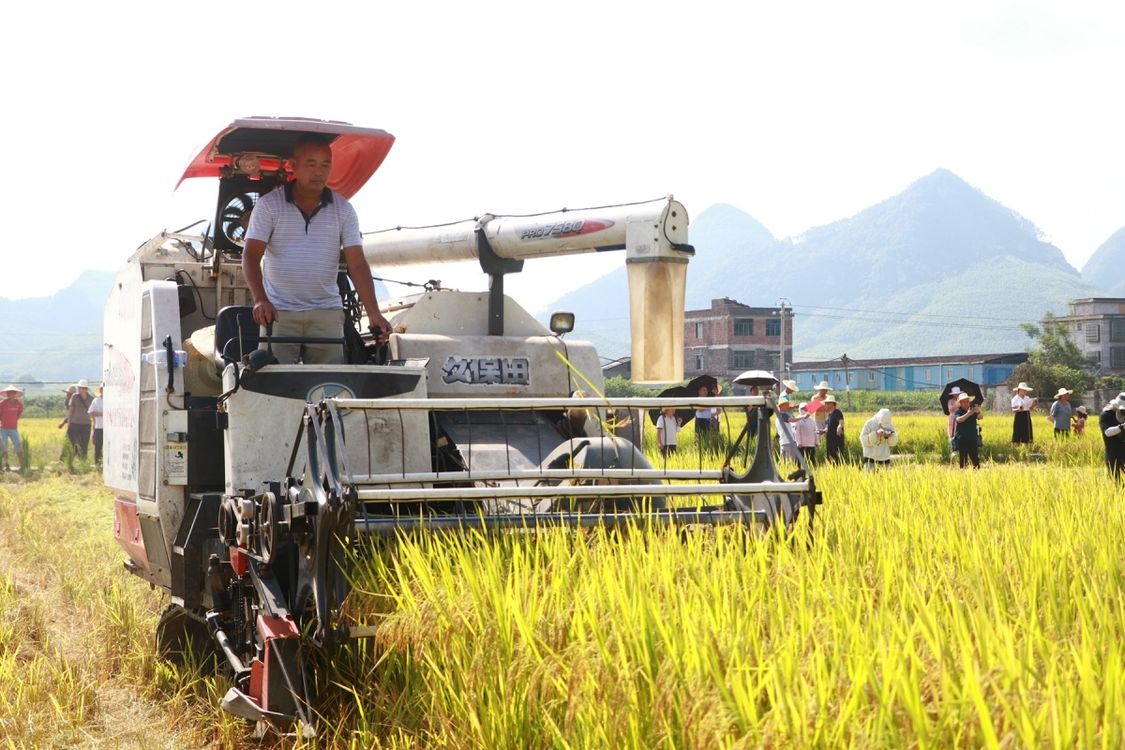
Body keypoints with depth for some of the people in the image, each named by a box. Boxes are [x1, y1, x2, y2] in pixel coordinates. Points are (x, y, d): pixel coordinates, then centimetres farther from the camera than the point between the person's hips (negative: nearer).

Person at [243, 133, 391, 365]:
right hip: (278, 312, -1)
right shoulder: (269, 205, 0)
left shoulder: (343, 209, 5)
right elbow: (251, 256, -7)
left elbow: (357, 265, 0)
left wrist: (373, 313, -13)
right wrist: (260, 299, -25)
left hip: (326, 312, 2)